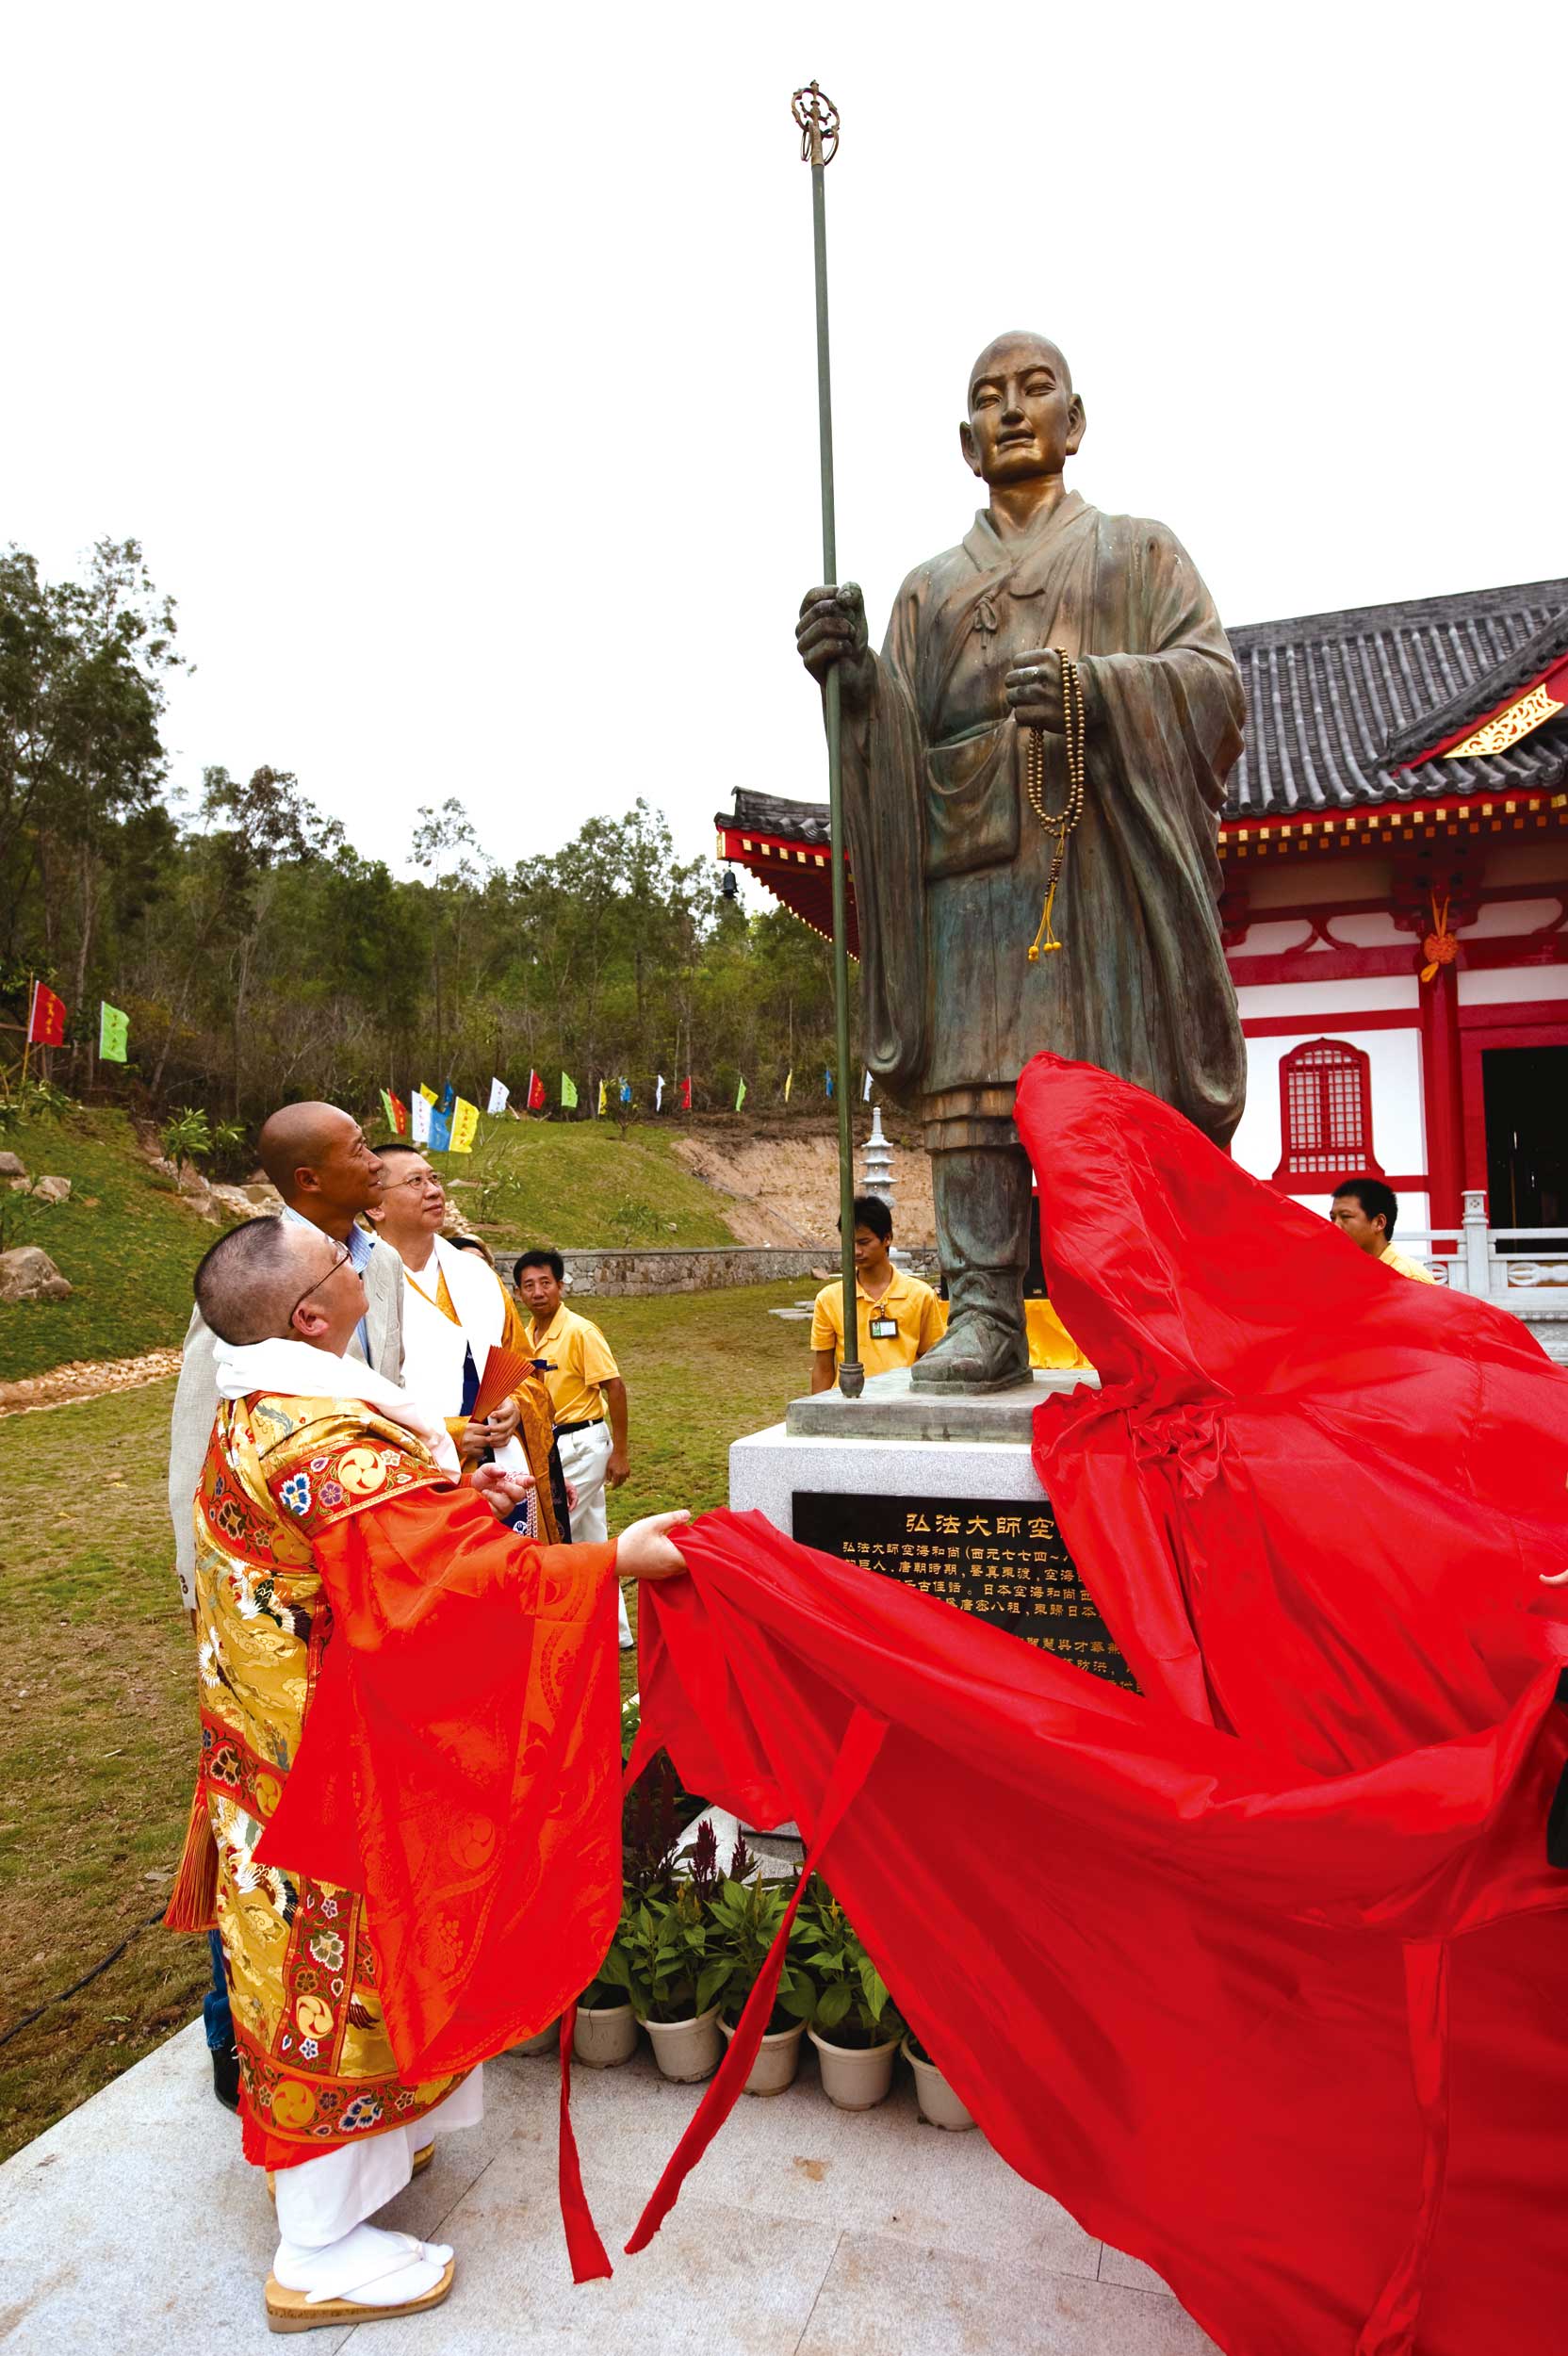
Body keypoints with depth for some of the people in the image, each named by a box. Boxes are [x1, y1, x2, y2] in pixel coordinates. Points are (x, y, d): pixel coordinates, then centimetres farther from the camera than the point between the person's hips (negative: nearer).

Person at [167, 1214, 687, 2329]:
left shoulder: (255, 1416, 3)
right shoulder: (325, 1441, -31)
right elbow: (445, 1582, -37)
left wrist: (454, 1503, 3)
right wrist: (614, 1559, -38)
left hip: (287, 1736, 10)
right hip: (336, 1760, -9)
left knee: (308, 1962, 24)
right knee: (341, 1969, 7)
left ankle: (343, 2150, 44)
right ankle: (320, 2254, 26)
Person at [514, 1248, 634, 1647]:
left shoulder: (580, 1331, -16)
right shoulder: (527, 1335, 6)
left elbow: (615, 1387, -17)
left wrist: (619, 1452, -16)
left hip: (583, 1443, -8)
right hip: (552, 1445, 8)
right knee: (590, 1541, 13)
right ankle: (616, 1633, 23)